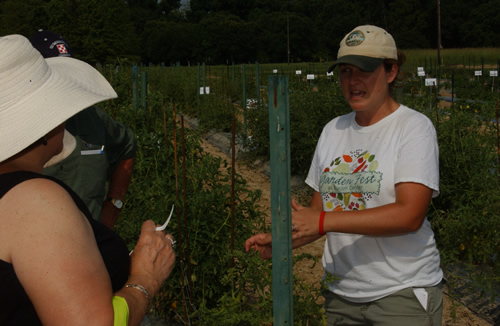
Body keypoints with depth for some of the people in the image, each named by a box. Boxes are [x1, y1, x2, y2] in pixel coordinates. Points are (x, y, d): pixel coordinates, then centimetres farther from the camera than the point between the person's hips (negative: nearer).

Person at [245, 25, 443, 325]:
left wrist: (323, 221, -24)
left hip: (402, 292, -5)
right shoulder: (333, 130, 8)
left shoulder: (414, 127, -10)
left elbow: (409, 215, -21)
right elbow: (318, 210, 11)